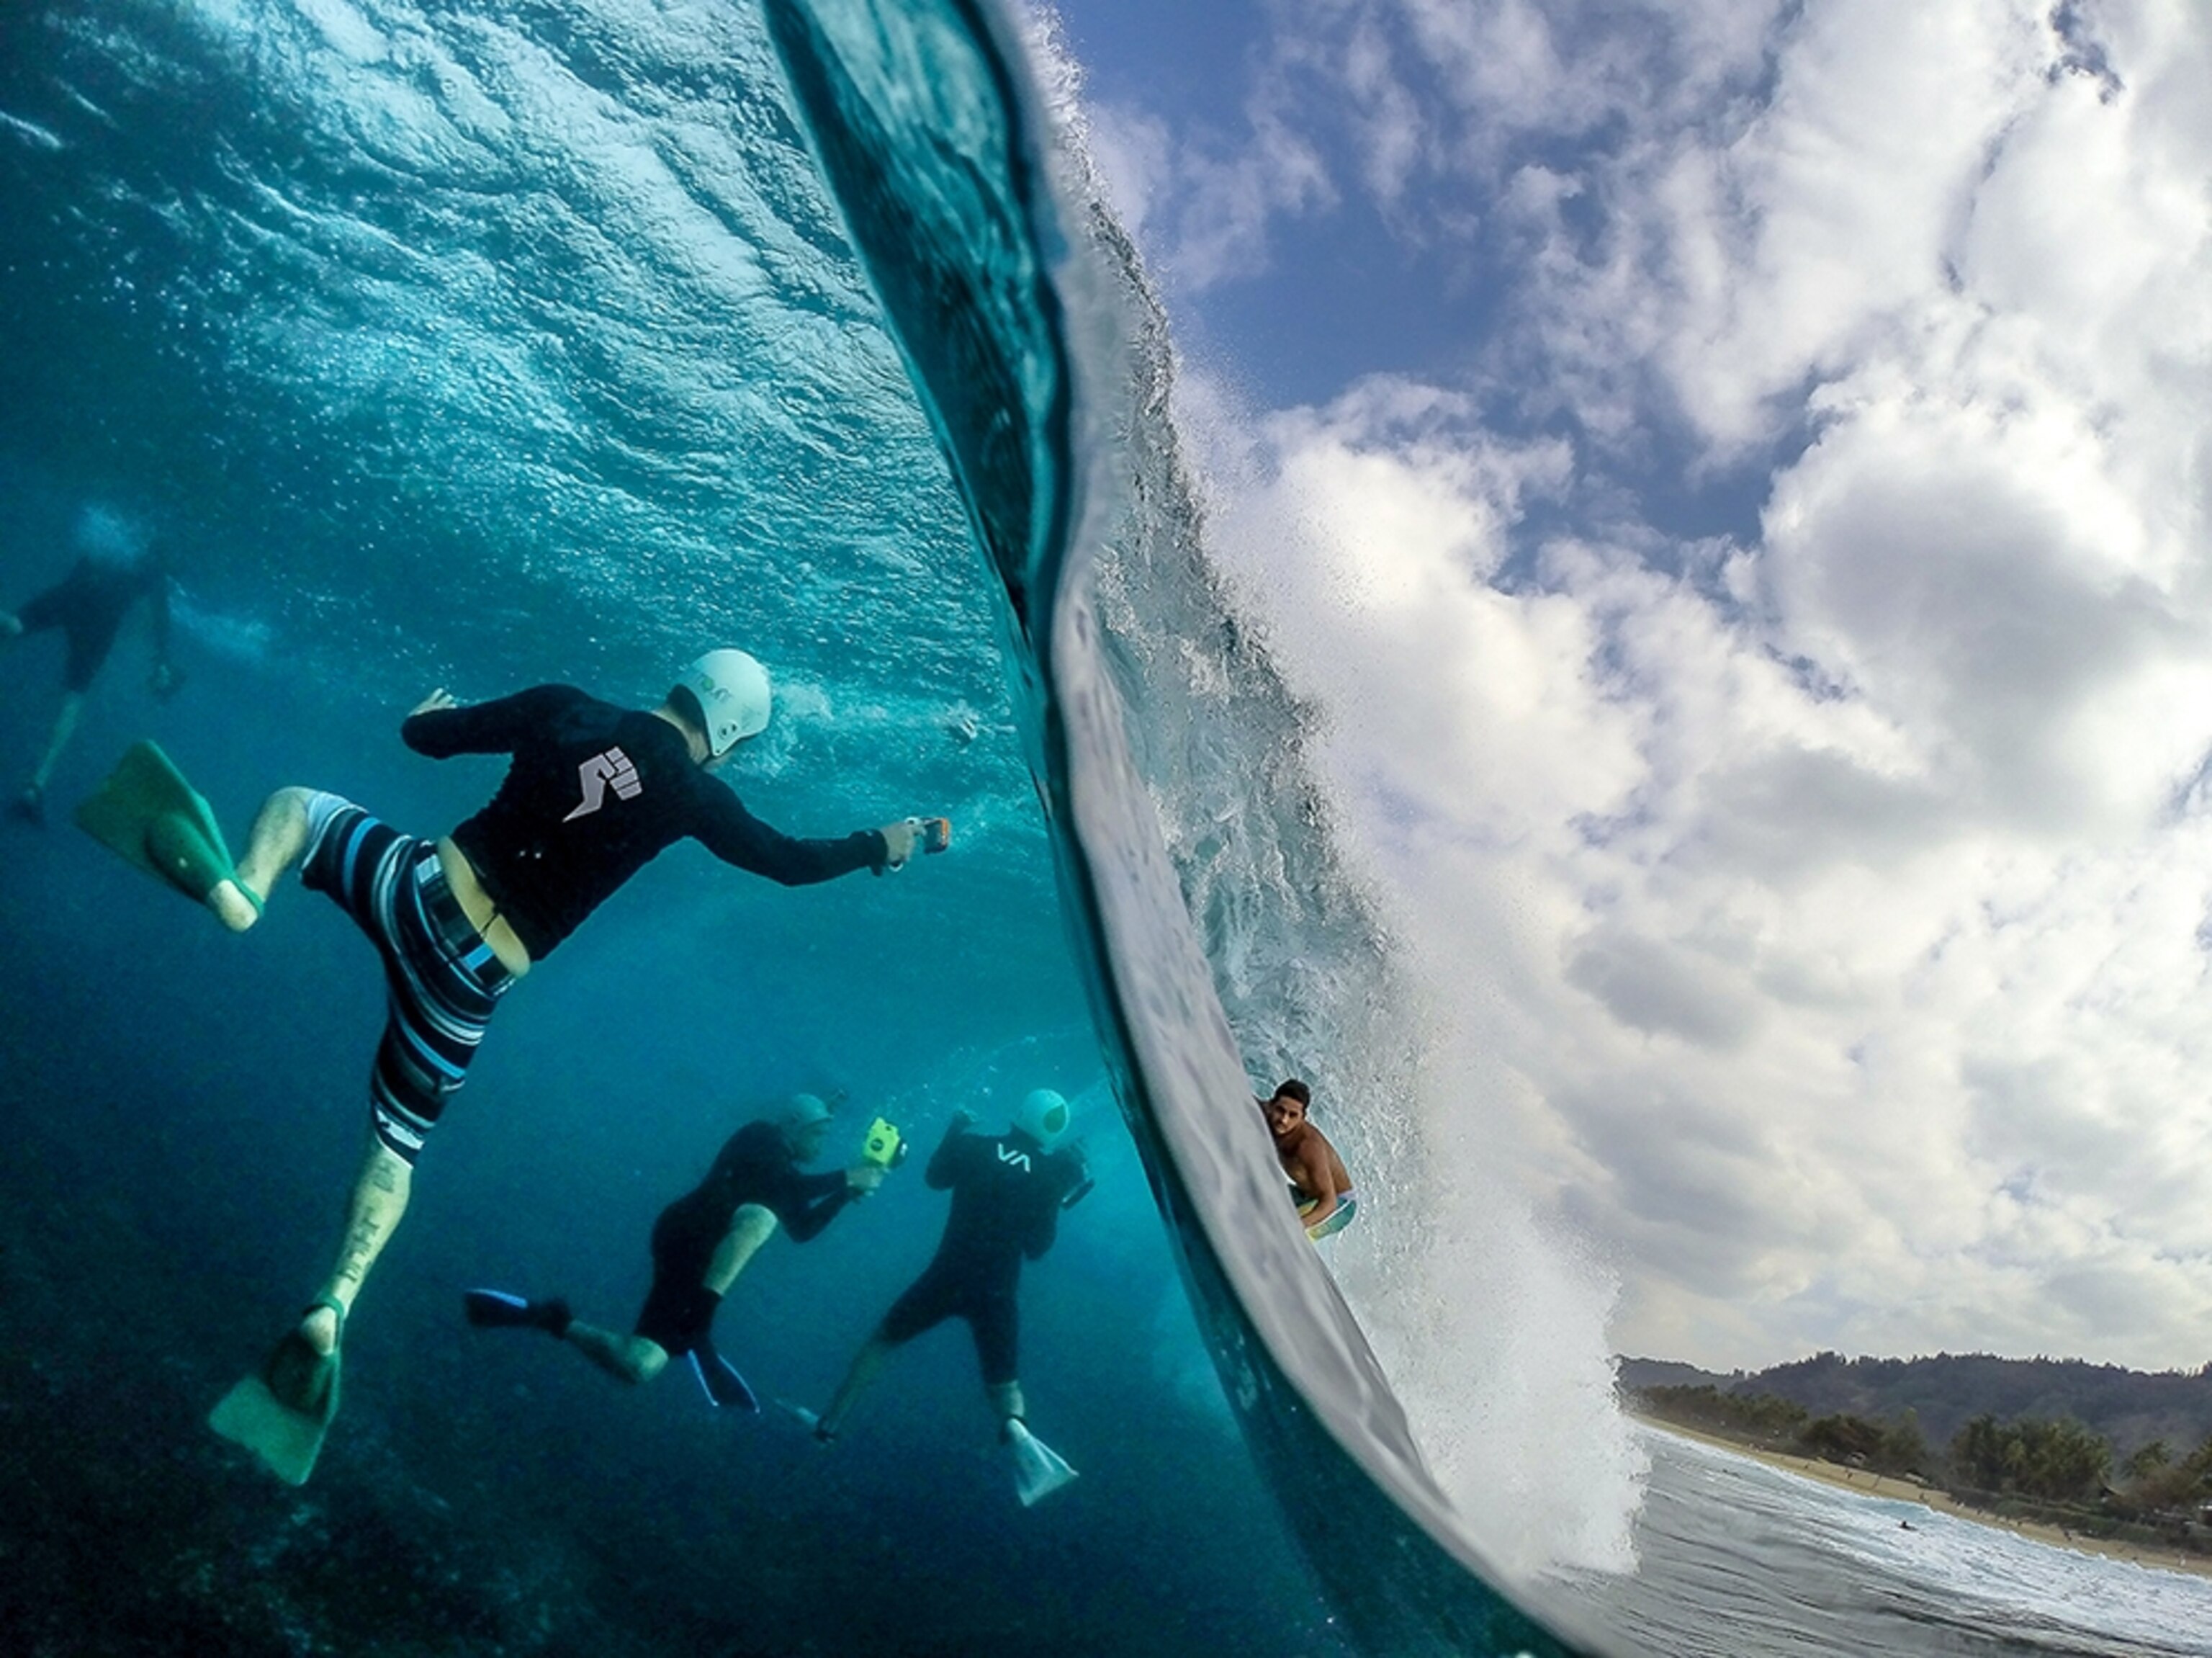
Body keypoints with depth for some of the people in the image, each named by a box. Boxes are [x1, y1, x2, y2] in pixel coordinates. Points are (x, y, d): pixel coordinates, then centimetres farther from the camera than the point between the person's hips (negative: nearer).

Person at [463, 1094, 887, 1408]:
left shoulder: (784, 1167, 23)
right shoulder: (764, 1137, -4)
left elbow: (802, 1229, 21)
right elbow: (785, 1186, -23)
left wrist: (846, 1194, 12)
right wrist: (844, 1178, -17)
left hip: (699, 1257, 9)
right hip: (686, 1238, -9)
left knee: (637, 1367, -1)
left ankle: (547, 1318, 12)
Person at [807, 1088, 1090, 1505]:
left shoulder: (973, 1147, -5)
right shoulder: (1051, 1175, -5)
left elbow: (935, 1177, 16)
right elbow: (1038, 1247, 1)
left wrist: (954, 1131, 26)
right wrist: (1060, 1199, 10)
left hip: (947, 1277, 0)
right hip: (996, 1293, 0)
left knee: (884, 1339, 22)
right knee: (1003, 1381, 11)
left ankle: (831, 1420, 20)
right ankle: (1016, 1429, -23)